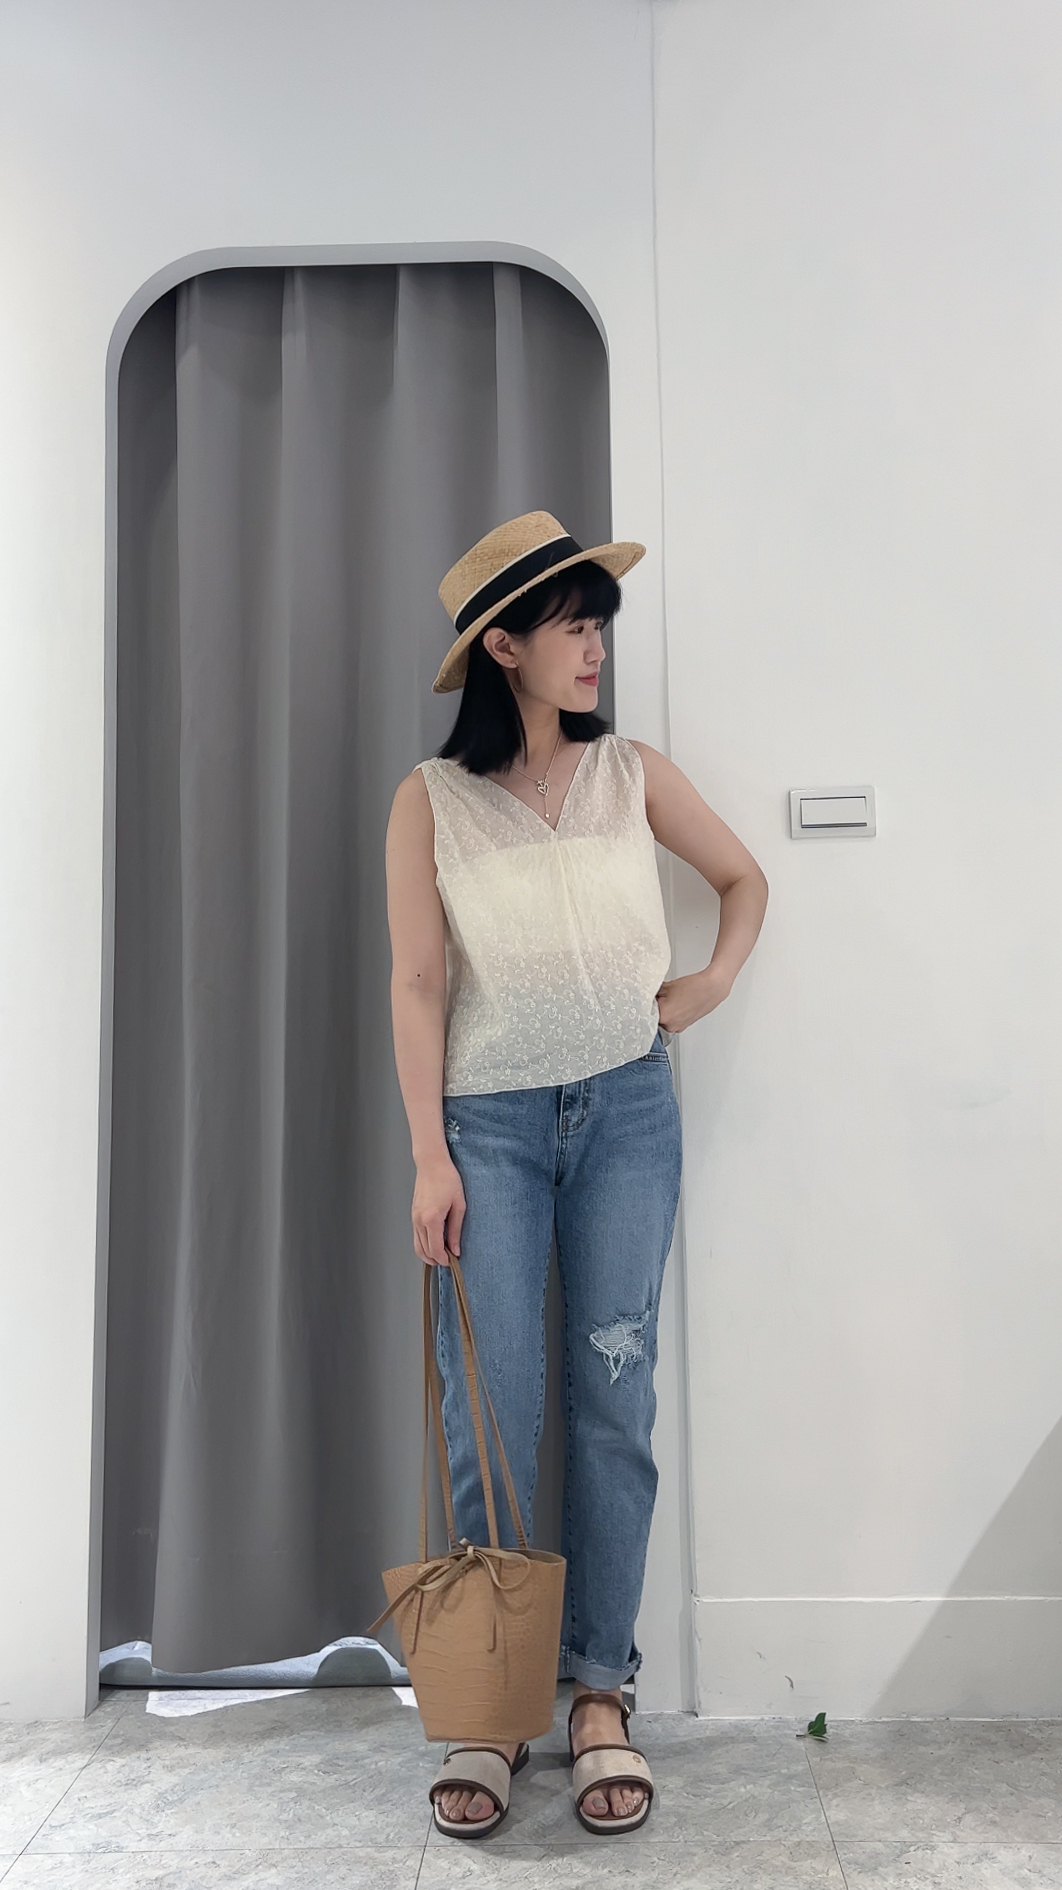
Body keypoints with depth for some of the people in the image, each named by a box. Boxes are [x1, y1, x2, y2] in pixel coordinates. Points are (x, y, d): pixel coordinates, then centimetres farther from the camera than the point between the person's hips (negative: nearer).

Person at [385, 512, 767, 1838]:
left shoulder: (634, 775, 5)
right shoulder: (431, 799, -1)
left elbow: (744, 879, 20)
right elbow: (417, 984, -3)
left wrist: (714, 983, 3)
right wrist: (430, 1157, -8)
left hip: (627, 1110, 2)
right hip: (490, 1120, -2)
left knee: (614, 1404, 3)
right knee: (489, 1416, -2)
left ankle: (600, 1696, 15)